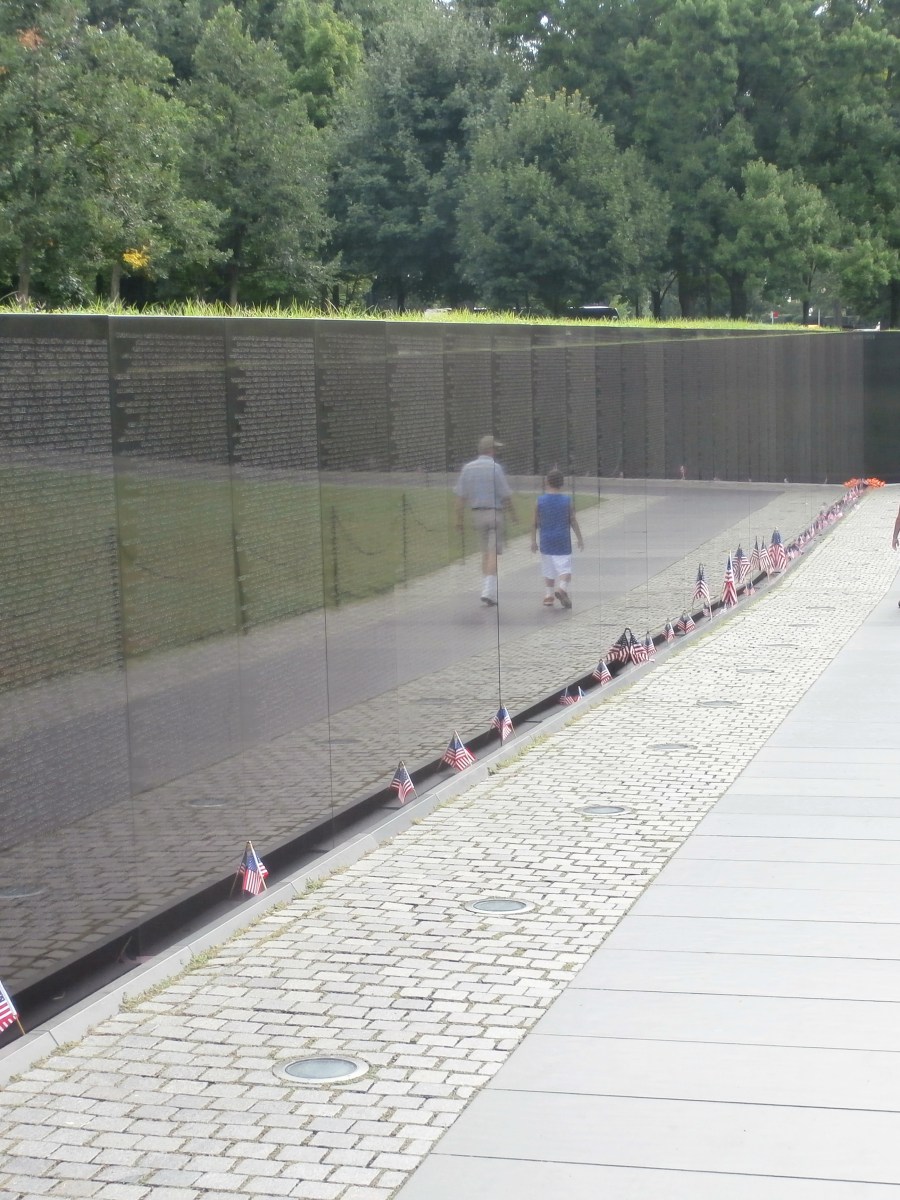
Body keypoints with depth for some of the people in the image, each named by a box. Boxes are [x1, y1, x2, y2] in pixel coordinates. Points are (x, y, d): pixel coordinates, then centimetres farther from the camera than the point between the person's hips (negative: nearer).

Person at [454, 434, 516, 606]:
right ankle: (489, 591, -13)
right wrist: (512, 514, 6)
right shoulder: (495, 467, -10)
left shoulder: (467, 468, 4)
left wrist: (459, 519, 7)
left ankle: (487, 589, 14)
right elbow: (506, 495, -9)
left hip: (477, 513, 5)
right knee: (493, 553, -4)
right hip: (495, 512, -5)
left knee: (485, 552, 15)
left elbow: (460, 496, 3)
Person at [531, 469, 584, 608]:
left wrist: (533, 540, 7)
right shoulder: (567, 500, -5)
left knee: (549, 571, 12)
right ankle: (562, 588, -24)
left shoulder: (540, 501, -3)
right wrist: (580, 538, 6)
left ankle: (548, 596, 11)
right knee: (565, 568, 0)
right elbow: (573, 521, -2)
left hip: (546, 541, 2)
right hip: (563, 542, -2)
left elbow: (535, 523, 0)